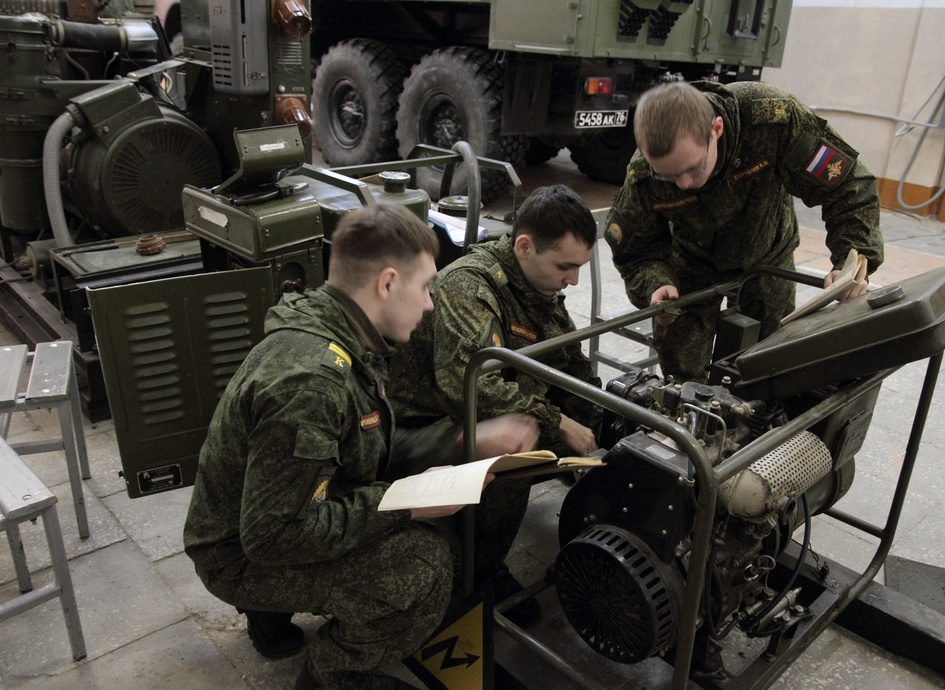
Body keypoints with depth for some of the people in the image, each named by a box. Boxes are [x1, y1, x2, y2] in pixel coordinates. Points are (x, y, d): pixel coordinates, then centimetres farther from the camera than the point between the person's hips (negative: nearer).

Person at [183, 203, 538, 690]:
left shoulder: (342, 340, -3)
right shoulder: (309, 381, -33)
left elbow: (375, 449, 7)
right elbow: (273, 536, -30)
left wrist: (468, 441, 0)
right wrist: (404, 502, -27)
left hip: (272, 521, 9)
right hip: (244, 557, -9)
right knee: (422, 561, -24)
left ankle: (273, 614, 18)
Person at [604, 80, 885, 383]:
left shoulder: (773, 117, -37)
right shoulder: (642, 176, -32)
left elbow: (849, 184, -26)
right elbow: (636, 251, -16)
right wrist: (655, 284, -37)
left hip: (768, 254, 1)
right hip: (694, 261, 0)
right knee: (680, 370, 0)